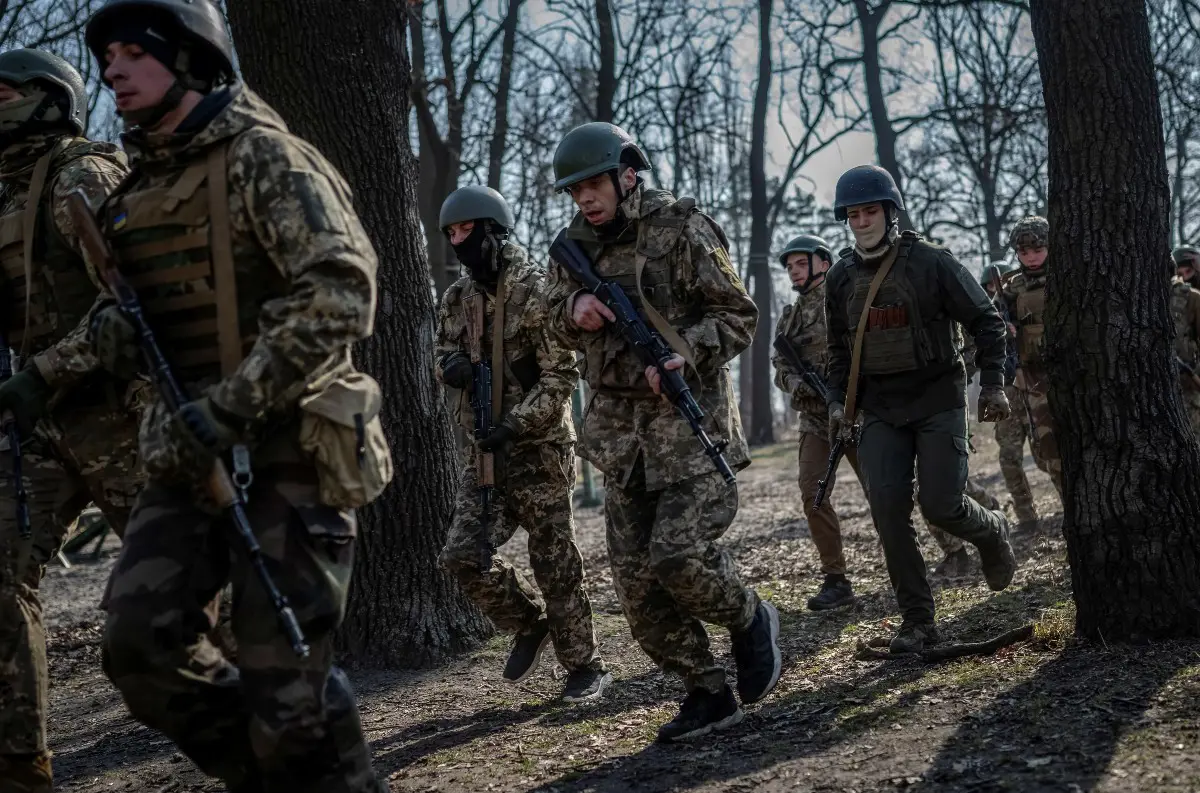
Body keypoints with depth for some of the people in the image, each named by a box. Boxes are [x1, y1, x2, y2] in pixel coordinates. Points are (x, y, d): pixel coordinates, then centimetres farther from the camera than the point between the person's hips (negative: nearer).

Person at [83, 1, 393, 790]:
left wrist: (232, 404, -25)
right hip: (189, 453, 7)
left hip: (287, 450, -7)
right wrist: (115, 325, 2)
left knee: (285, 674, -6)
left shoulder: (265, 158, -10)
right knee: (140, 639, -4)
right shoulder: (138, 185, 14)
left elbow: (341, 291, -22)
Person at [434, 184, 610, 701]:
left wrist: (515, 424, -22)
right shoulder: (458, 297, 9)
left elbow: (561, 375, -14)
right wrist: (453, 366, -5)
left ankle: (585, 667, 14)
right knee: (462, 555, -2)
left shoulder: (536, 291, -12)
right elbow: (444, 354, 20)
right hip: (484, 450, 6)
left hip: (538, 448, -6)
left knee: (555, 562, 0)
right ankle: (530, 624, 21)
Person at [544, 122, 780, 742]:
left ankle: (750, 621, 12)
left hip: (689, 417, -6)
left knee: (678, 556, -19)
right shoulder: (577, 244, 11)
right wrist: (573, 309, -2)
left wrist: (686, 353, -21)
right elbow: (557, 324, 21)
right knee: (636, 578, 3)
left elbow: (739, 316, -4)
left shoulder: (679, 229, -6)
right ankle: (708, 694, 15)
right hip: (619, 428, 6)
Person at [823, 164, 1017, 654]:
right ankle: (917, 622, 1)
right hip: (880, 410, 4)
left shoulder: (931, 263, -6)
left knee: (941, 506, -10)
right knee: (888, 511, -7)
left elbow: (985, 321, 0)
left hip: (938, 400, -4)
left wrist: (992, 384, -6)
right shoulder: (841, 278, 7)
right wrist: (837, 401, 5)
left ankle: (992, 532, 27)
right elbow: (839, 349, 18)